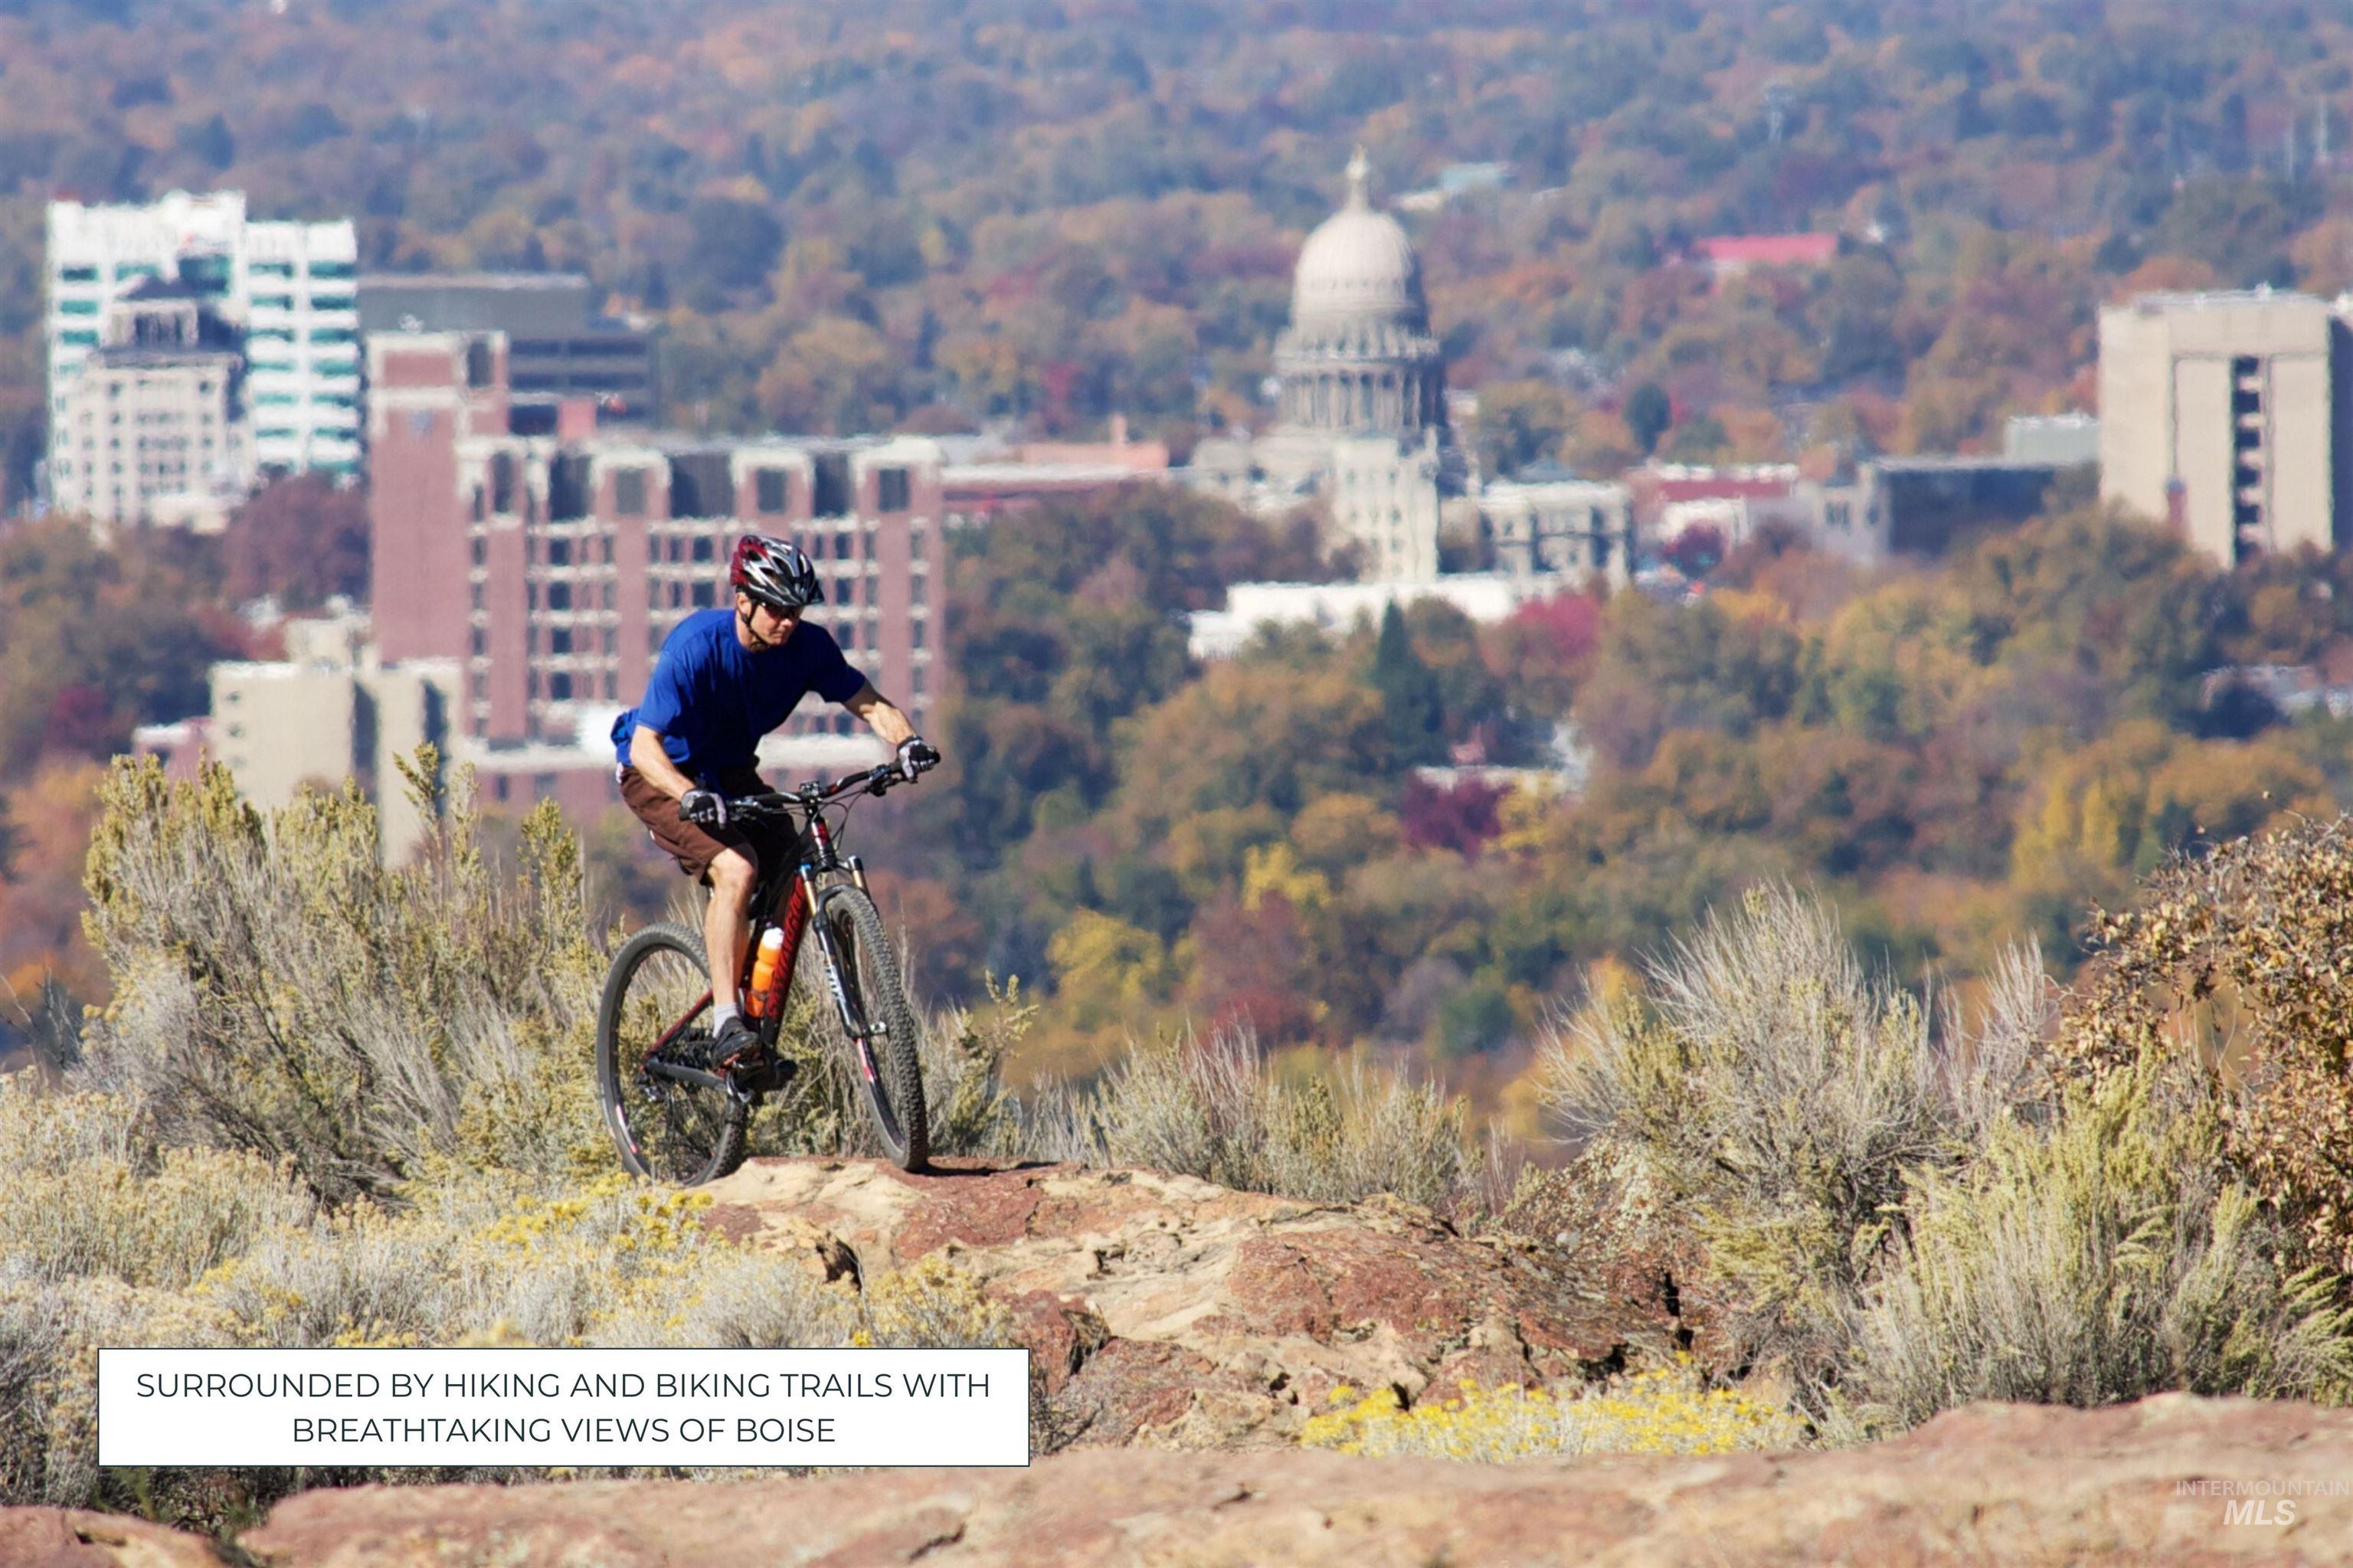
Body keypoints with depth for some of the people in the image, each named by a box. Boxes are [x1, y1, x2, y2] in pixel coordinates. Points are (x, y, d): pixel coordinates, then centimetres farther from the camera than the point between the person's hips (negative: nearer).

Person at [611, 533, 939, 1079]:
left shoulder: (807, 646, -14)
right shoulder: (696, 646, -30)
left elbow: (868, 703, -12)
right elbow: (646, 745, -33)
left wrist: (907, 741, -34)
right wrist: (691, 796, -51)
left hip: (729, 769, 6)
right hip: (662, 773, -6)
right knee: (736, 867, -29)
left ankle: (758, 1031, 3)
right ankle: (727, 1028, -31)